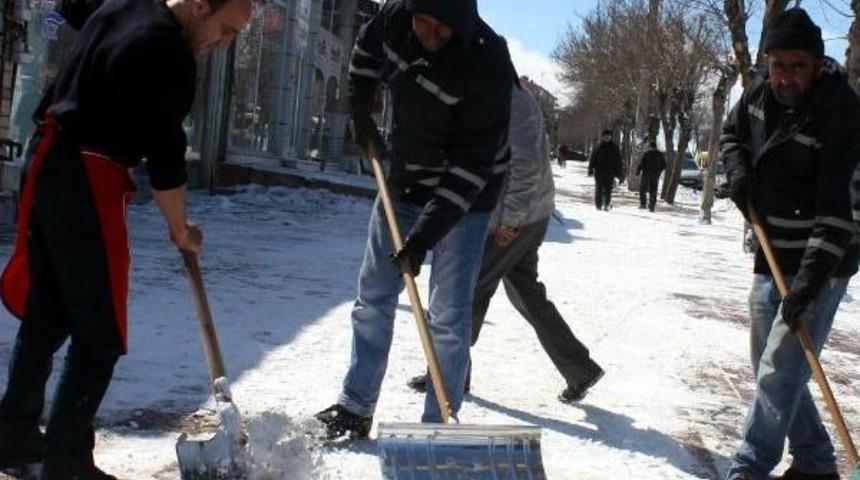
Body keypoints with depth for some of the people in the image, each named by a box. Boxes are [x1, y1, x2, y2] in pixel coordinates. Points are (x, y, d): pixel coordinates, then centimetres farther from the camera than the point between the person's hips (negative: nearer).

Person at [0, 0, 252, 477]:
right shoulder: (170, 57, -17)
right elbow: (165, 155, -14)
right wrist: (181, 231, -1)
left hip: (48, 160, 10)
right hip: (87, 178, -10)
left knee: (46, 312, 18)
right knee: (98, 333, -5)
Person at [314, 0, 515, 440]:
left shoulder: (487, 63, -29)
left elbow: (473, 163, -28)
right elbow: (367, 47, 15)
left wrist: (425, 234, -30)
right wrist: (359, 108, 7)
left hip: (463, 196, -6)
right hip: (404, 183, 7)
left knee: (448, 317, -9)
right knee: (373, 297, 13)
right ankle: (356, 408, 26)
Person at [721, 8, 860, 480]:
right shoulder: (760, 92, -1)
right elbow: (732, 134, 20)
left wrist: (811, 276, -33)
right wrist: (739, 172, -1)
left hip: (819, 263, -8)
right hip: (772, 255, 8)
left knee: (779, 370, -13)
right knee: (768, 365, 15)